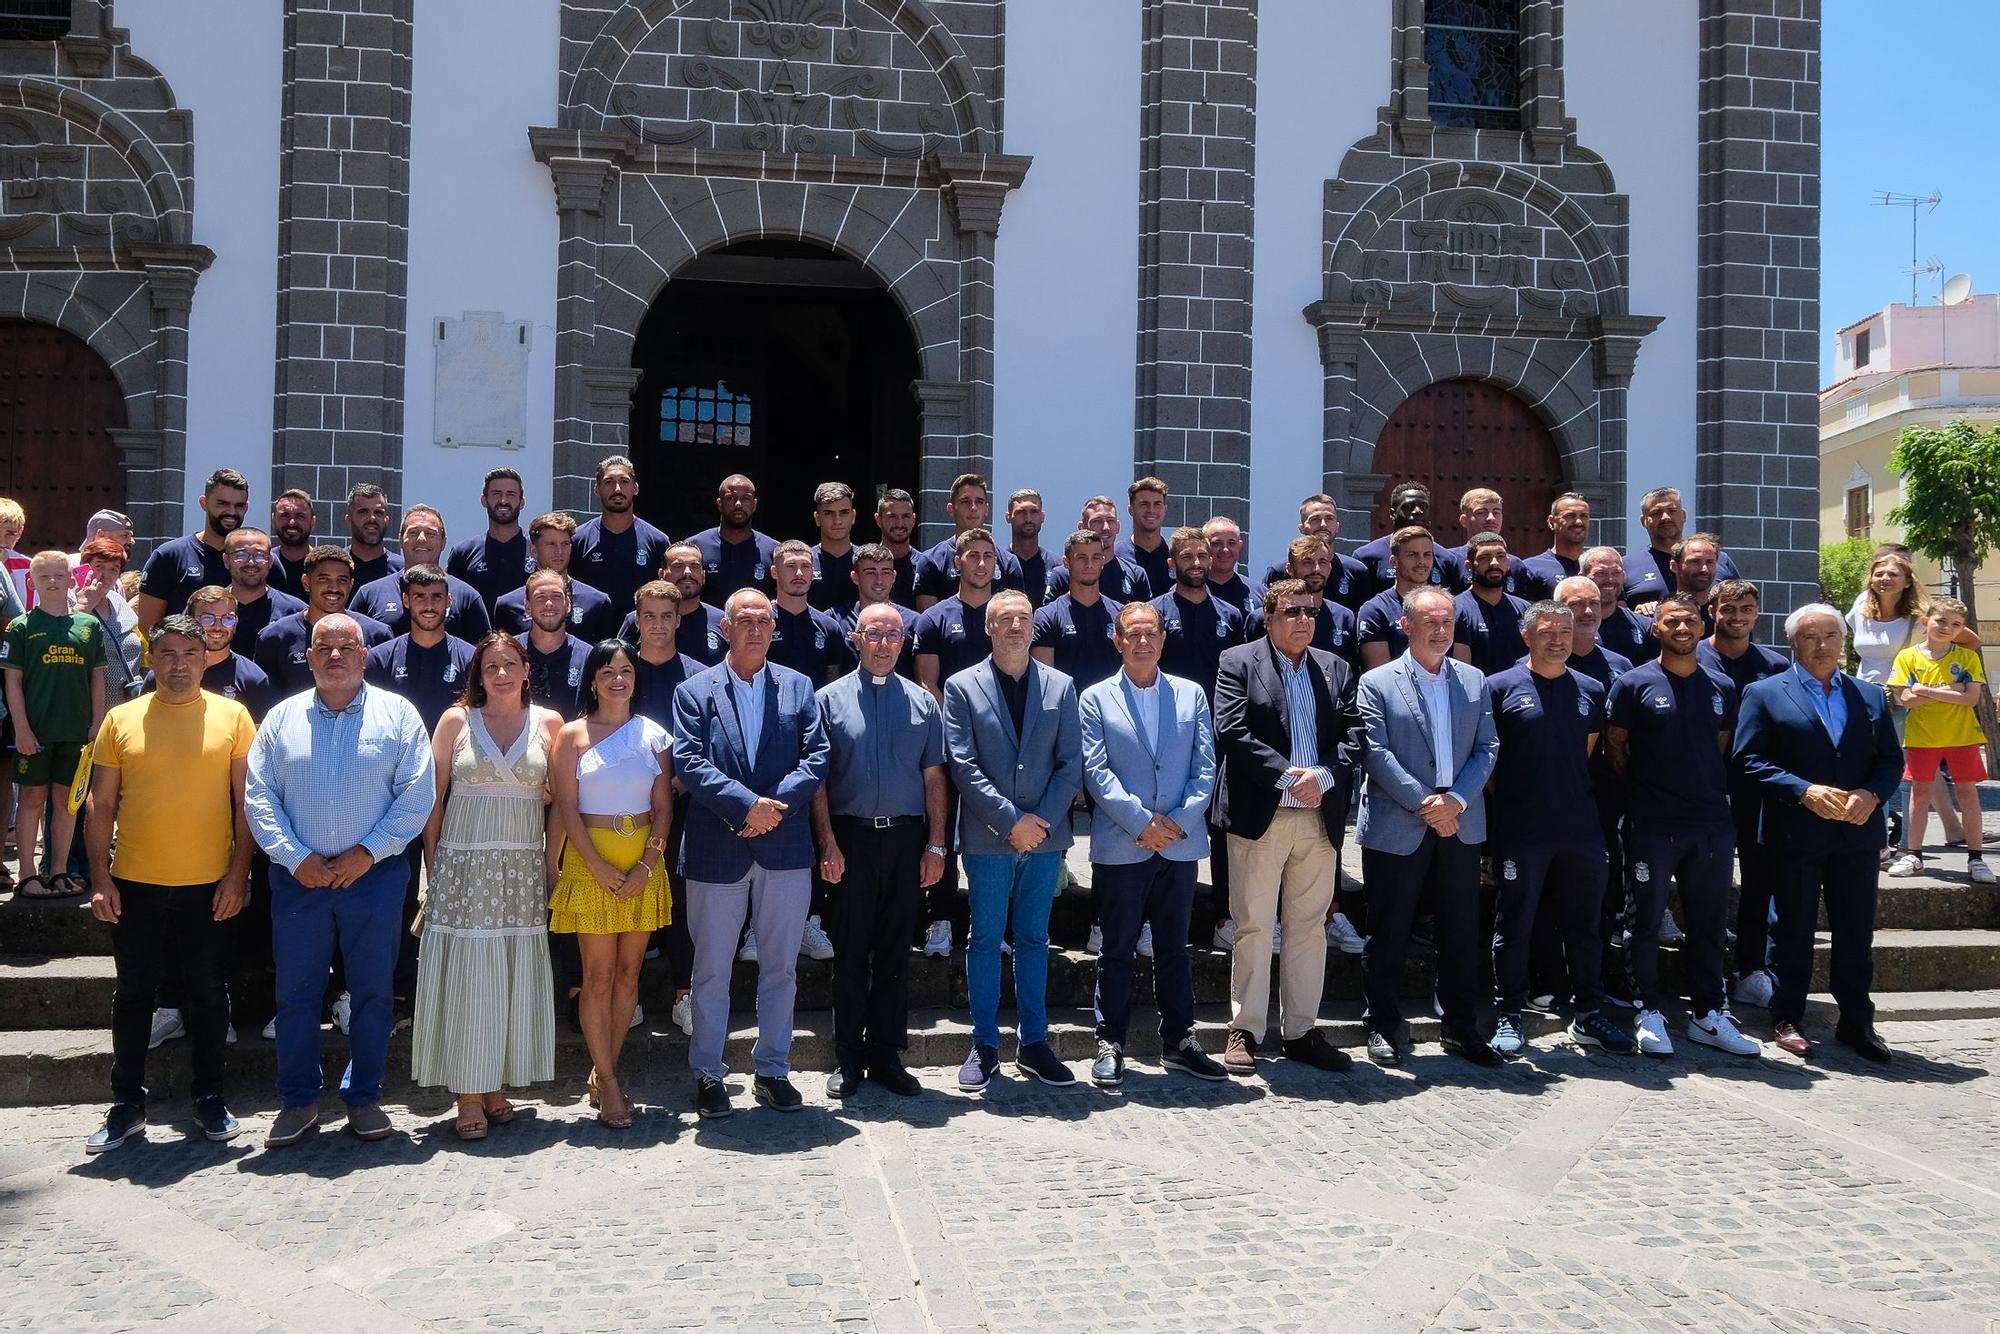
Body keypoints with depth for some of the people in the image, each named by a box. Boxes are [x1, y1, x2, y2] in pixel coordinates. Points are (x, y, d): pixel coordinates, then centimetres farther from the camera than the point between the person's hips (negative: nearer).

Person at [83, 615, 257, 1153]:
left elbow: (246, 801, 0)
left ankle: (209, 1096, 22)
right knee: (133, 995, 10)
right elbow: (101, 805, 5)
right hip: (135, 886, 1)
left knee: (208, 993, 9)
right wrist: (100, 878, -2)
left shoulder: (232, 716, 0)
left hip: (209, 886, -1)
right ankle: (126, 1102, 22)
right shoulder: (121, 719, 4)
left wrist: (238, 874, -5)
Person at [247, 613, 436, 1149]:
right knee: (296, 994, 6)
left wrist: (367, 851, -11)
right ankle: (298, 1101, 20)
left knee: (373, 993, 6)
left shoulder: (397, 714, 2)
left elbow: (417, 795, -3)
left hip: (374, 876, -1)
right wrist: (296, 857, -9)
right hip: (298, 878, 1)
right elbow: (258, 796, 3)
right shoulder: (282, 717, 8)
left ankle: (364, 1097, 20)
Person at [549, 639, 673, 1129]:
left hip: (644, 865, 3)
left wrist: (646, 866, -8)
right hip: (589, 862, -3)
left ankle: (605, 1072, 19)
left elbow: (663, 808, 4)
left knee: (629, 973, 6)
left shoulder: (654, 735, 6)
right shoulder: (572, 735, 0)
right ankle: (608, 1081, 7)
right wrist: (601, 868, -12)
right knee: (599, 976, -2)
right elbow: (566, 808, -4)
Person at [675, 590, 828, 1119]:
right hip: (717, 850, -2)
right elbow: (689, 763, -8)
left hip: (786, 848, 2)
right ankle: (707, 1074, 19)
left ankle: (773, 1070, 22)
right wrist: (747, 804, -18)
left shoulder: (798, 688, 9)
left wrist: (775, 805, -14)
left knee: (781, 966, 9)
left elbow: (817, 757, 1)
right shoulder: (694, 691, 3)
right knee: (711, 969, 7)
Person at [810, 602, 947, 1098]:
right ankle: (849, 1058, 15)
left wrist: (936, 846, 2)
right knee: (851, 952, 5)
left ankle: (886, 1054, 18)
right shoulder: (831, 699, 1)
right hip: (852, 838, -2)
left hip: (906, 838, 2)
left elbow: (933, 777, 8)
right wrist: (828, 844, -9)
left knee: (895, 951, 8)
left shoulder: (922, 702, 8)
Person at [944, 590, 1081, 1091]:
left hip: (1046, 834, 2)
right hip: (988, 837, -2)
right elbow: (963, 766, -6)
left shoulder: (1061, 687, 8)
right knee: (985, 940, 5)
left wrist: (1042, 820, -8)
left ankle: (1033, 1042, 19)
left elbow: (1071, 763, 4)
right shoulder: (962, 687, 0)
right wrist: (1011, 820, -13)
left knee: (1034, 939, 10)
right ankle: (984, 1045, 14)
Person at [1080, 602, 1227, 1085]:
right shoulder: (1096, 699, 3)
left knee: (1174, 949, 12)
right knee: (1117, 950, 4)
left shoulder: (1191, 695, 10)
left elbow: (1206, 767, 4)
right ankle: (1110, 1045, 13)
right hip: (1120, 845, -2)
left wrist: (1178, 821, -8)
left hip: (1180, 843, 2)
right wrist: (1141, 822, -14)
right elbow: (1096, 770, -6)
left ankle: (1179, 1042, 21)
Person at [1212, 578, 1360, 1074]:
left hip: (1320, 817, 4)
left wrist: (1323, 776, -13)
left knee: (1309, 926, 10)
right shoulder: (1237, 662, 0)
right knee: (1253, 926, 0)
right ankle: (1245, 1030, 9)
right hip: (1259, 815, -4)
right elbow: (1232, 732, -11)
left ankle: (1300, 1031, 19)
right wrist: (1287, 775, -17)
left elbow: (1352, 735, 4)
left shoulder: (1336, 670, 13)